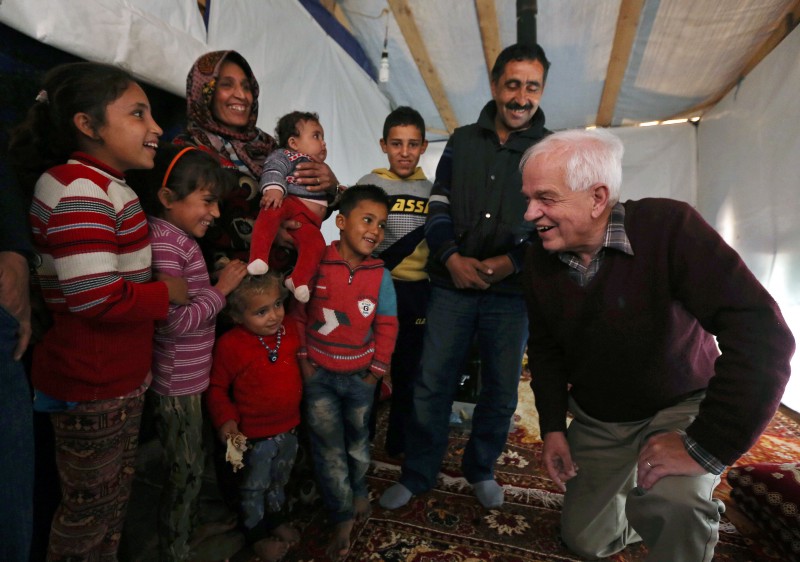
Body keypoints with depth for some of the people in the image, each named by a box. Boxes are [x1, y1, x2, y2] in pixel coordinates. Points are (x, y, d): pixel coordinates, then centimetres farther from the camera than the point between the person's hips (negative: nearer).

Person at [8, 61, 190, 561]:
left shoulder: (106, 185, 10)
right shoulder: (77, 188, -22)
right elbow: (99, 298, -29)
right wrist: (168, 292, -15)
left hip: (122, 376, 10)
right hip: (90, 386, -9)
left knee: (115, 497, 26)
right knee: (90, 509, 13)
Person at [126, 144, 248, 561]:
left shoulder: (177, 236, 8)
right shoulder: (163, 240, -23)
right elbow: (175, 321, -26)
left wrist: (220, 286, 2)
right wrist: (221, 288, -17)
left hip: (187, 376, 9)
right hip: (176, 382, -9)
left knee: (191, 463, 25)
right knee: (185, 470, 10)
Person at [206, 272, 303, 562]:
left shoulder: (291, 332, -8)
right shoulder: (231, 344, -23)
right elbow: (217, 387, -12)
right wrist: (225, 419, -21)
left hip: (289, 427, 5)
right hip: (255, 434, -5)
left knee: (279, 479, 27)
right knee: (254, 486, 18)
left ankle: (276, 516, 53)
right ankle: (256, 531, 43)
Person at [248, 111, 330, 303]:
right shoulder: (286, 155, 16)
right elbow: (273, 170, -7)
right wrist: (274, 188, -26)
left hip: (308, 222, 6)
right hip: (289, 203, -6)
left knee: (316, 243, -25)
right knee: (273, 211, -40)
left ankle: (298, 280, -28)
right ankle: (258, 257, -47)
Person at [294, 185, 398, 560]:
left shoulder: (380, 275, -10)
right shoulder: (315, 265, -14)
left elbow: (386, 326, -4)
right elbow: (298, 314, -5)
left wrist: (377, 370, -4)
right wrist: (302, 359, -4)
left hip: (360, 375, 2)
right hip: (319, 374, -1)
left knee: (357, 440, 22)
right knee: (328, 447, 6)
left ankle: (359, 491, 48)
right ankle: (343, 518, 25)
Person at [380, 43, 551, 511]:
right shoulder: (463, 140, 10)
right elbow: (439, 206, 6)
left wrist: (512, 262, -14)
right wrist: (452, 257, -11)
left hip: (512, 291, 0)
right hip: (453, 283, 1)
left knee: (501, 392, 10)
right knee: (432, 384, 4)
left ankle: (481, 470, 34)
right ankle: (417, 475, 23)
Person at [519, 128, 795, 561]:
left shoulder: (668, 227, -27)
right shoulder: (540, 257, -12)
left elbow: (762, 335, -33)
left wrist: (706, 448, -31)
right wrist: (553, 427, -5)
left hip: (679, 408, -4)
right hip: (596, 420, 5)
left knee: (672, 506, -34)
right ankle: (626, 490, 41)